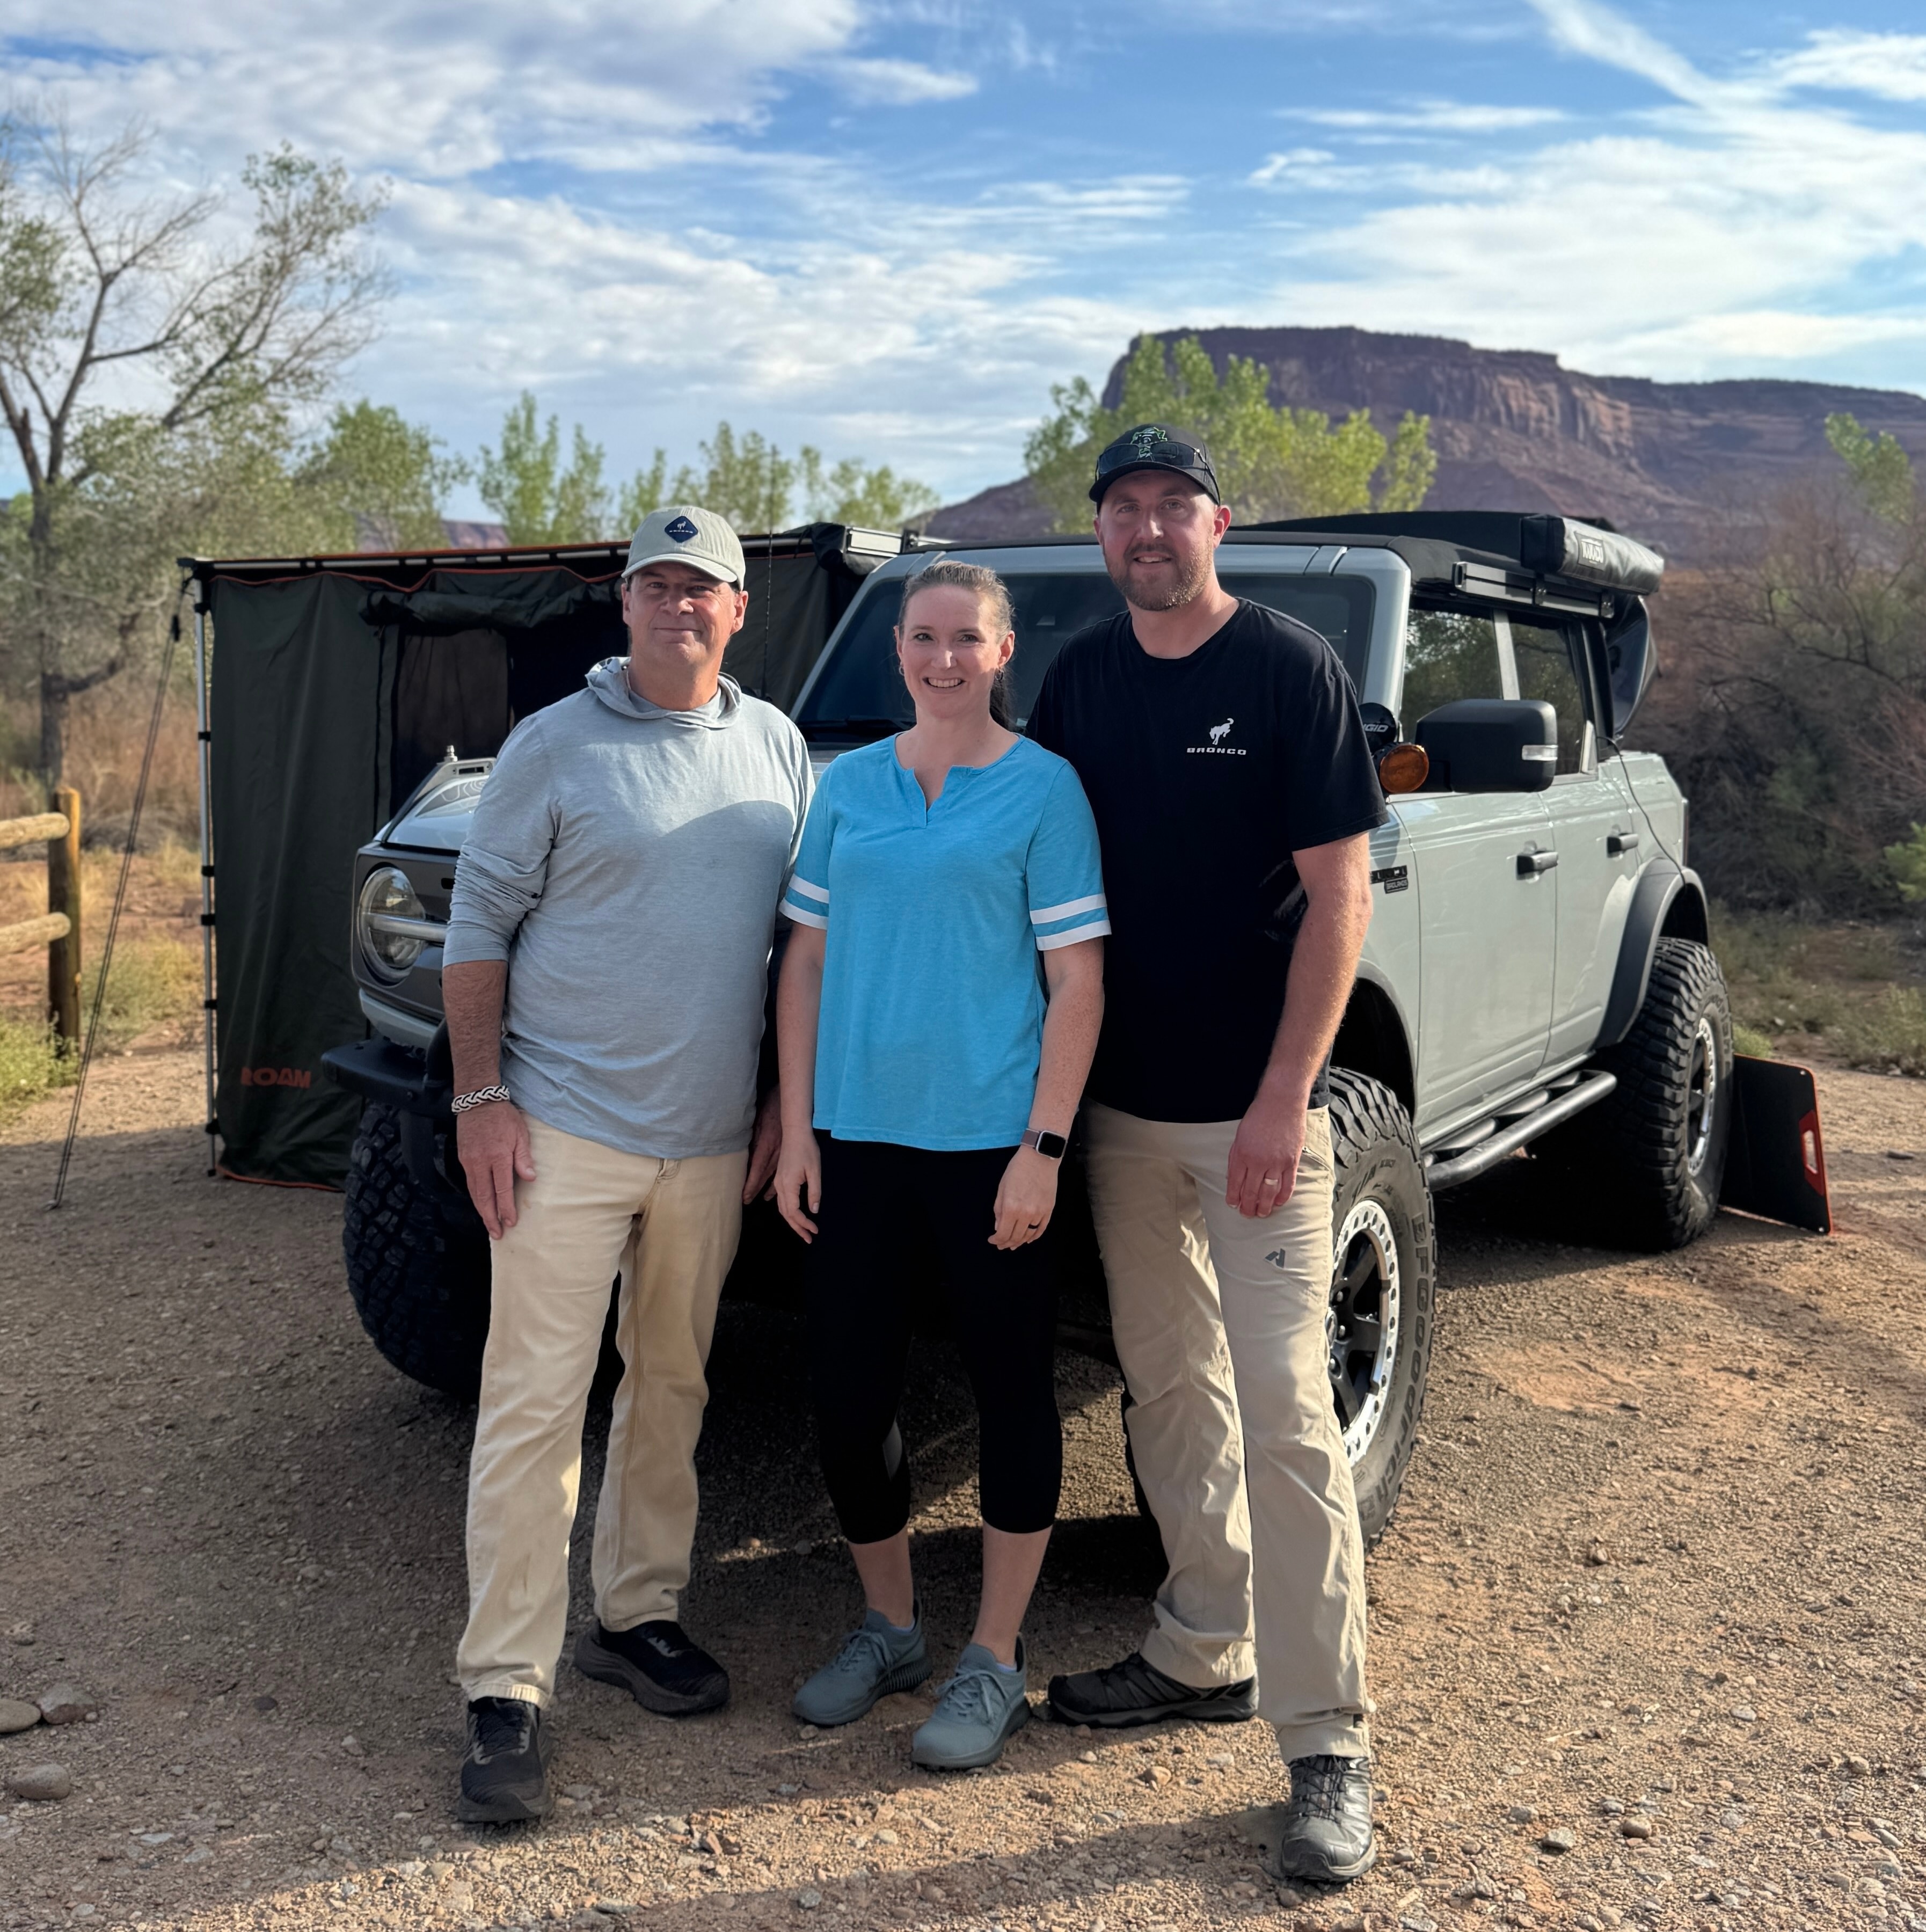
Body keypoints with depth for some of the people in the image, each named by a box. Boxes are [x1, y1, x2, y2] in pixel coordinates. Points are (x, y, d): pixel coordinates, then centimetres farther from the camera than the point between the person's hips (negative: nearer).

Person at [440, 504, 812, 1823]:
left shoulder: (778, 750, 8)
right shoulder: (557, 746, -3)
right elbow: (480, 923, -3)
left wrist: (787, 1099, 7)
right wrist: (481, 1097, -10)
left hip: (711, 1141, 4)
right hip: (568, 1127, -4)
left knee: (673, 1390, 15)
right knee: (535, 1405, -3)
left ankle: (638, 1614, 32)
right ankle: (506, 1690, 6)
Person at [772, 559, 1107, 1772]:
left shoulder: (1041, 789, -4)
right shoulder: (851, 786, 8)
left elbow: (1077, 981, -6)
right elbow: (809, 964, 10)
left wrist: (1043, 1146, -13)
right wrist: (797, 1129, 4)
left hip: (989, 1138, -4)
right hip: (859, 1136, 4)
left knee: (1012, 1388, 7)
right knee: (849, 1389, 9)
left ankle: (996, 1661, 23)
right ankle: (890, 1626, 31)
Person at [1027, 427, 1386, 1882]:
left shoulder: (1292, 669, -7)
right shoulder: (1081, 678, 8)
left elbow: (1339, 892, -11)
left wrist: (1283, 1099, -16)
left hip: (1254, 1108, -5)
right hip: (1122, 1104, 5)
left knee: (1284, 1409, -5)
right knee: (1170, 1391, 14)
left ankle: (1329, 1743, 6)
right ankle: (1203, 1652, 31)